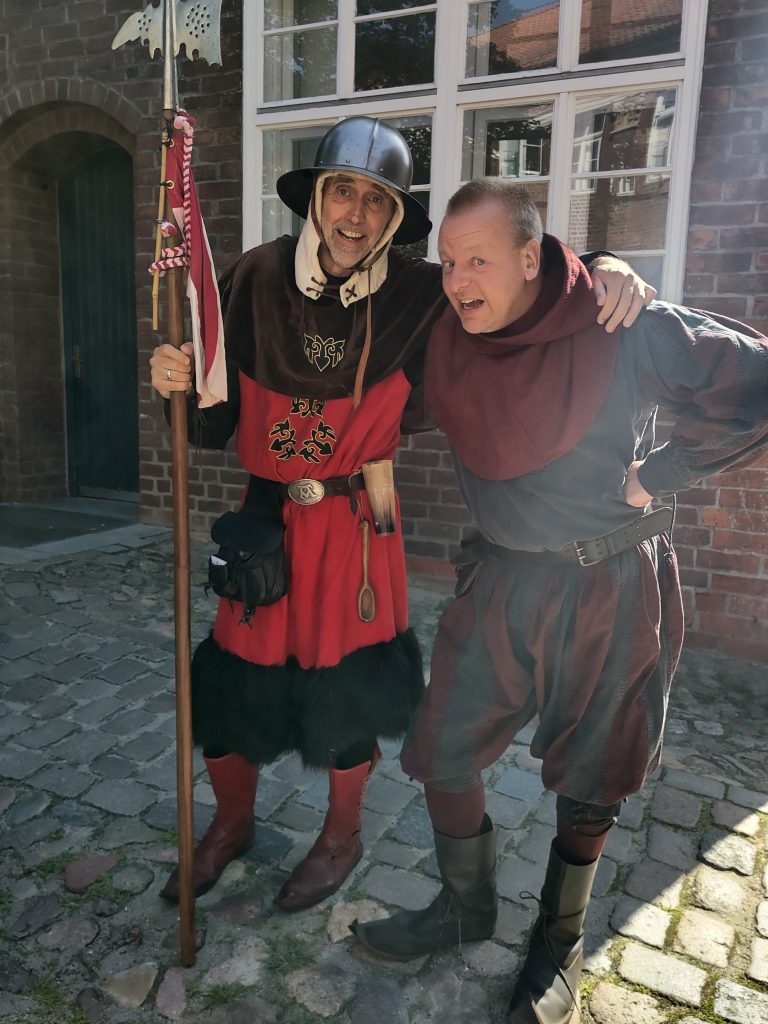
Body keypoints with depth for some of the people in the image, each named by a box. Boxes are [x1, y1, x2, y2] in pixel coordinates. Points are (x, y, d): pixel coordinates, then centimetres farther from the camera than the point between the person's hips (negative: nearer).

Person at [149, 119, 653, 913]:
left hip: (355, 521, -2)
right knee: (227, 681, 11)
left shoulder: (420, 298, -11)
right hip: (266, 518, 2)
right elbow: (215, 423, -3)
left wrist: (603, 274, -22)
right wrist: (181, 384, -24)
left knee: (345, 688, 10)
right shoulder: (257, 280, -8)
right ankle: (231, 824, 43)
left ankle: (342, 837, 41)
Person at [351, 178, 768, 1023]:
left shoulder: (625, 331, -18)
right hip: (502, 577, 4)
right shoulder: (446, 335, -3)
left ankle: (560, 941, 37)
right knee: (442, 752, 7)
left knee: (587, 779, 11)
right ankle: (466, 909, 34)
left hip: (609, 585, -4)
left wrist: (657, 475, -14)